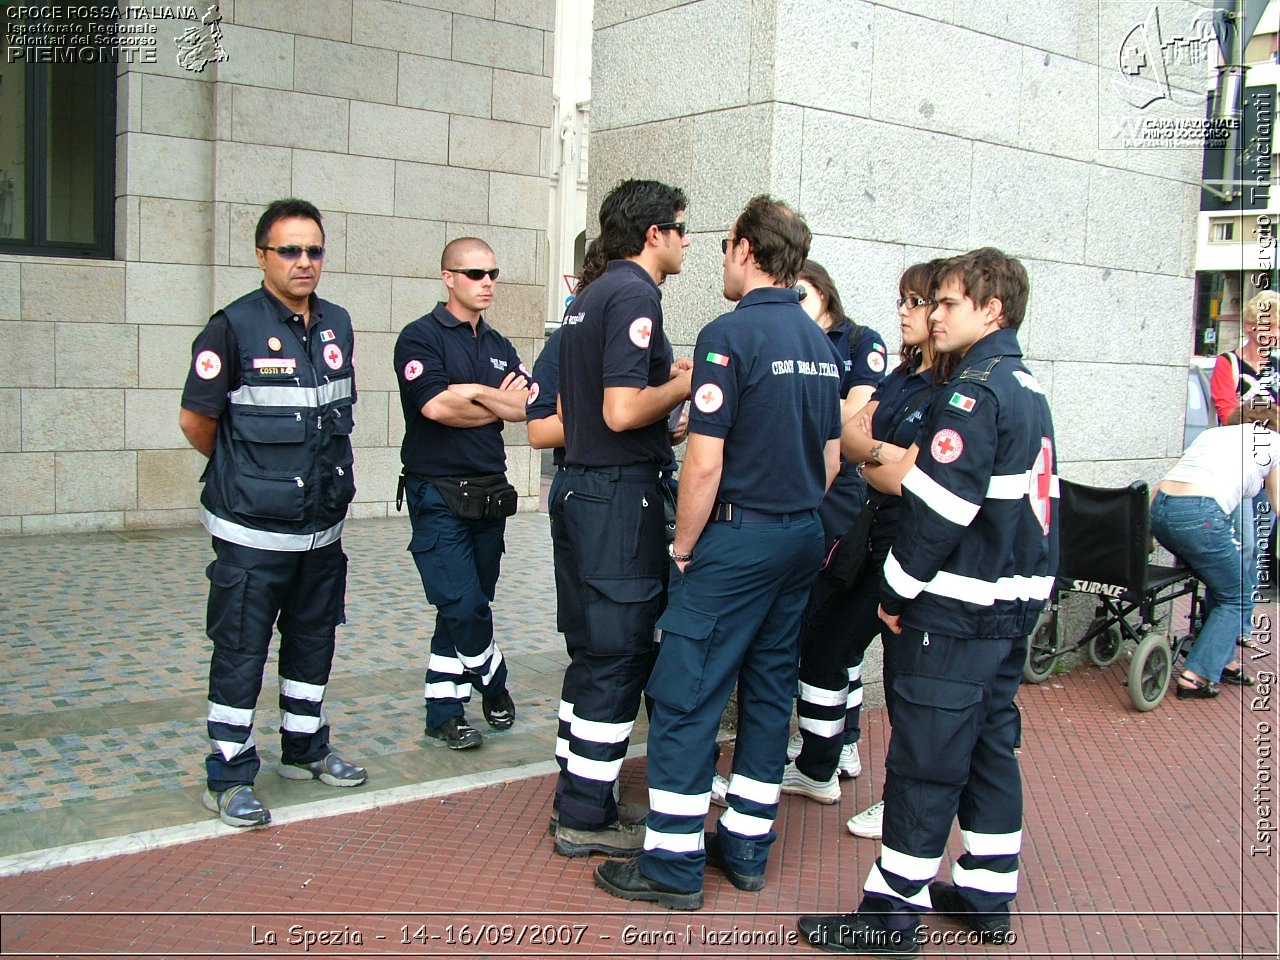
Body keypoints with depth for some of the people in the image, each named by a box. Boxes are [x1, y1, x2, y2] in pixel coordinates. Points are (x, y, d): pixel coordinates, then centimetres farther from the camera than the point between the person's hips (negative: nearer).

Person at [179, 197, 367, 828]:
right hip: (252, 532, -6)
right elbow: (196, 420, -8)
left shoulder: (337, 325, 7)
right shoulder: (234, 327, -13)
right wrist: (243, 470, 5)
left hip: (323, 527, 7)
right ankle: (229, 778, 13)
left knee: (313, 641, 17)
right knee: (241, 651, 1)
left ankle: (305, 749, 34)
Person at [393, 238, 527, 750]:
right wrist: (499, 404, -7)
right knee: (464, 606, -11)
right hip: (438, 494, -6)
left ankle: (443, 711, 22)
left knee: (462, 608, 11)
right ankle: (494, 685, 12)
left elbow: (529, 404, 0)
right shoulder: (421, 337, -5)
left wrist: (473, 391, -14)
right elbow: (434, 405, -20)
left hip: (490, 493, 6)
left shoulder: (499, 346, 15)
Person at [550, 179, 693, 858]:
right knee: (618, 659, -1)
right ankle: (588, 818, 9)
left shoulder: (589, 298, 16)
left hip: (580, 489, 10)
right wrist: (688, 384, -7)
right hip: (620, 496, -10)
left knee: (591, 655, 16)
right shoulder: (634, 295, -14)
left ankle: (574, 802, 25)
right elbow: (622, 411, -24)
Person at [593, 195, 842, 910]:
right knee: (770, 690, 14)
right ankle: (748, 848, 24)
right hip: (803, 537, 8)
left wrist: (685, 547, -8)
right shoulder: (821, 343, 9)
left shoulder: (731, 334, -15)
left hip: (738, 536, -8)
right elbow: (832, 459, 14)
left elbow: (705, 463, -20)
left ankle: (674, 865, 6)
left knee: (686, 696, 0)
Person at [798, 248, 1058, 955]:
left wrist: (898, 589, -13)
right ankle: (988, 895, 28)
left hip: (953, 611, -10)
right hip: (1013, 604, 10)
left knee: (924, 761, -2)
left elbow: (936, 506, -22)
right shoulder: (1029, 390, 13)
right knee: (990, 747, 17)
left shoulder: (974, 391, -17)